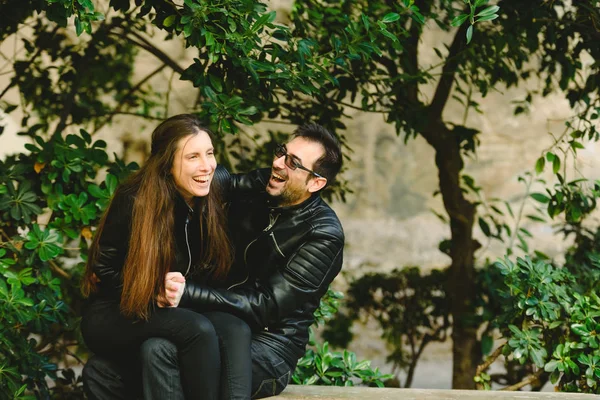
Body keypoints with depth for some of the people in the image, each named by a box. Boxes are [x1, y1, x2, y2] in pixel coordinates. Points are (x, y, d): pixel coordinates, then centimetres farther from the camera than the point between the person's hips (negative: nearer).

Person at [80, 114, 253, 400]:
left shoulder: (209, 204, 0)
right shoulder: (134, 200, -16)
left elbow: (211, 274, 6)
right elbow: (104, 269, -10)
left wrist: (181, 290, -16)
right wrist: (155, 293, -22)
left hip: (172, 312, 5)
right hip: (113, 316, -5)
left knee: (236, 329, -26)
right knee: (199, 329, -33)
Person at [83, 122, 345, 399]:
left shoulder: (325, 235, -14)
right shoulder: (257, 189, 4)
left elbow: (267, 307, -20)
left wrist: (186, 293, -28)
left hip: (268, 351, -7)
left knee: (159, 352, -31)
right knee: (100, 372, -8)